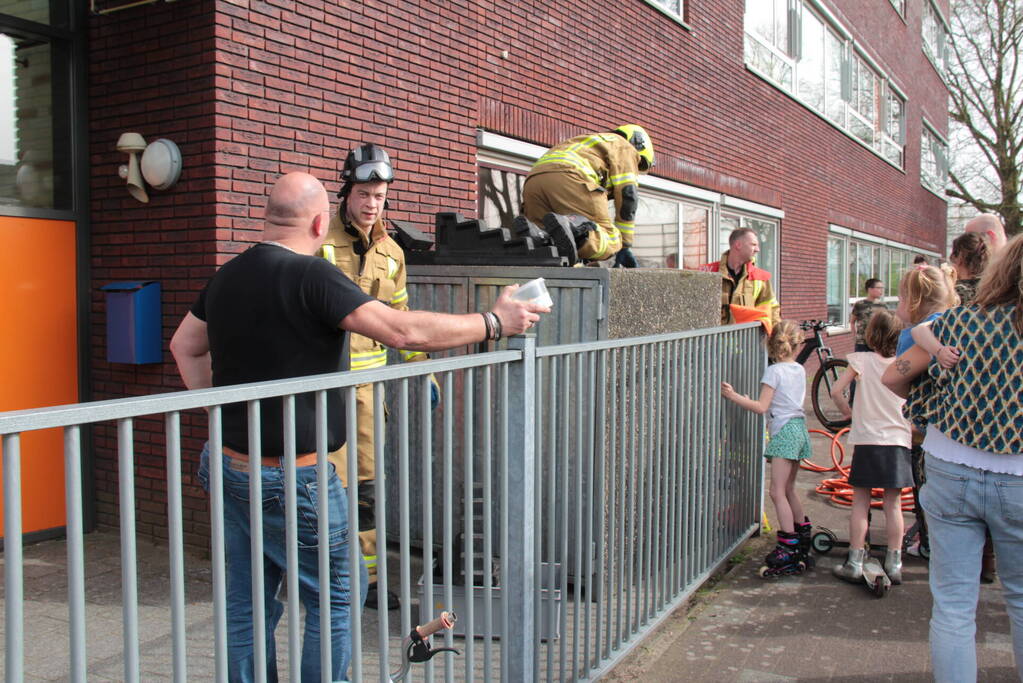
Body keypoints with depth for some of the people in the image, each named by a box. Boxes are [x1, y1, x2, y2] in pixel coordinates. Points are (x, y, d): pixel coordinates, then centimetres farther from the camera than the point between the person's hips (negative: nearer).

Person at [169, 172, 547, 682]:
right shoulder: (310, 275, -17)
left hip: (230, 467, 8)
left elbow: (184, 346, 21)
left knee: (246, 606, 17)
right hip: (290, 477, -8)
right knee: (336, 597, 10)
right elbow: (403, 332, -22)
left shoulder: (227, 275, 8)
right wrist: (494, 323, -12)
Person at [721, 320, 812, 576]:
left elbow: (761, 407, -15)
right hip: (799, 428, 9)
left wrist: (733, 396, -16)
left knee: (778, 492, -10)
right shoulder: (800, 370, 12)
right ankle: (803, 538, 30)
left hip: (785, 430, -9)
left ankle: (788, 551, -13)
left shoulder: (774, 371, -10)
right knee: (788, 489, 20)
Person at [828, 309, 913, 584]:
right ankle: (894, 564, 13)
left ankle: (854, 563, 8)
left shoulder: (861, 360, -6)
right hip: (898, 440, 2)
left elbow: (836, 391, -13)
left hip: (866, 440, -2)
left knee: (860, 503, 6)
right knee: (893, 504, 9)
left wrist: (848, 412, 3)